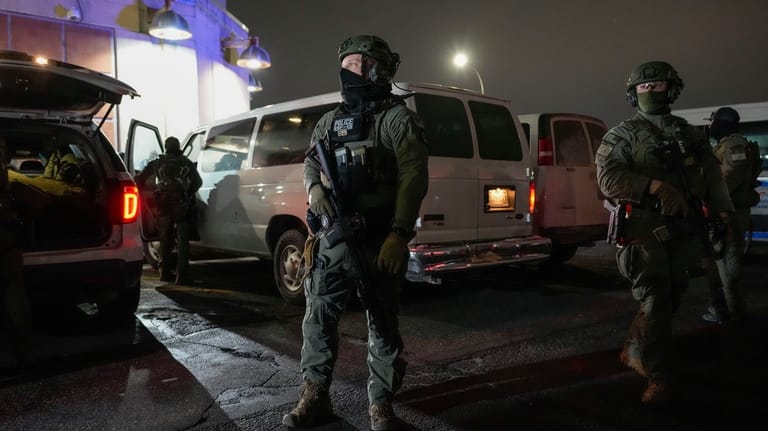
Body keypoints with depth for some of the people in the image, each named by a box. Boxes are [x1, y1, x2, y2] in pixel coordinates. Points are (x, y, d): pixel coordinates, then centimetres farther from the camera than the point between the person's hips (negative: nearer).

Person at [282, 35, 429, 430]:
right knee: (318, 316, 7)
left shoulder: (397, 118, -4)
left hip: (378, 241, -6)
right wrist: (314, 187, -1)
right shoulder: (330, 120, 16)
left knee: (382, 324, 6)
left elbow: (413, 177, -12)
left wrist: (399, 235, -20)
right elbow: (311, 163, 24)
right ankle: (315, 397, 21)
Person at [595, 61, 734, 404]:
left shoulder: (689, 134, 19)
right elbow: (608, 176, -12)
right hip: (645, 231, -5)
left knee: (669, 302, 12)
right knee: (655, 305, -7)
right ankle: (658, 380, 2)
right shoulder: (623, 135, 2)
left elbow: (711, 175, 18)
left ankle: (633, 351, 33)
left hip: (684, 232, 5)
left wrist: (723, 211, 2)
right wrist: (654, 186, -23)